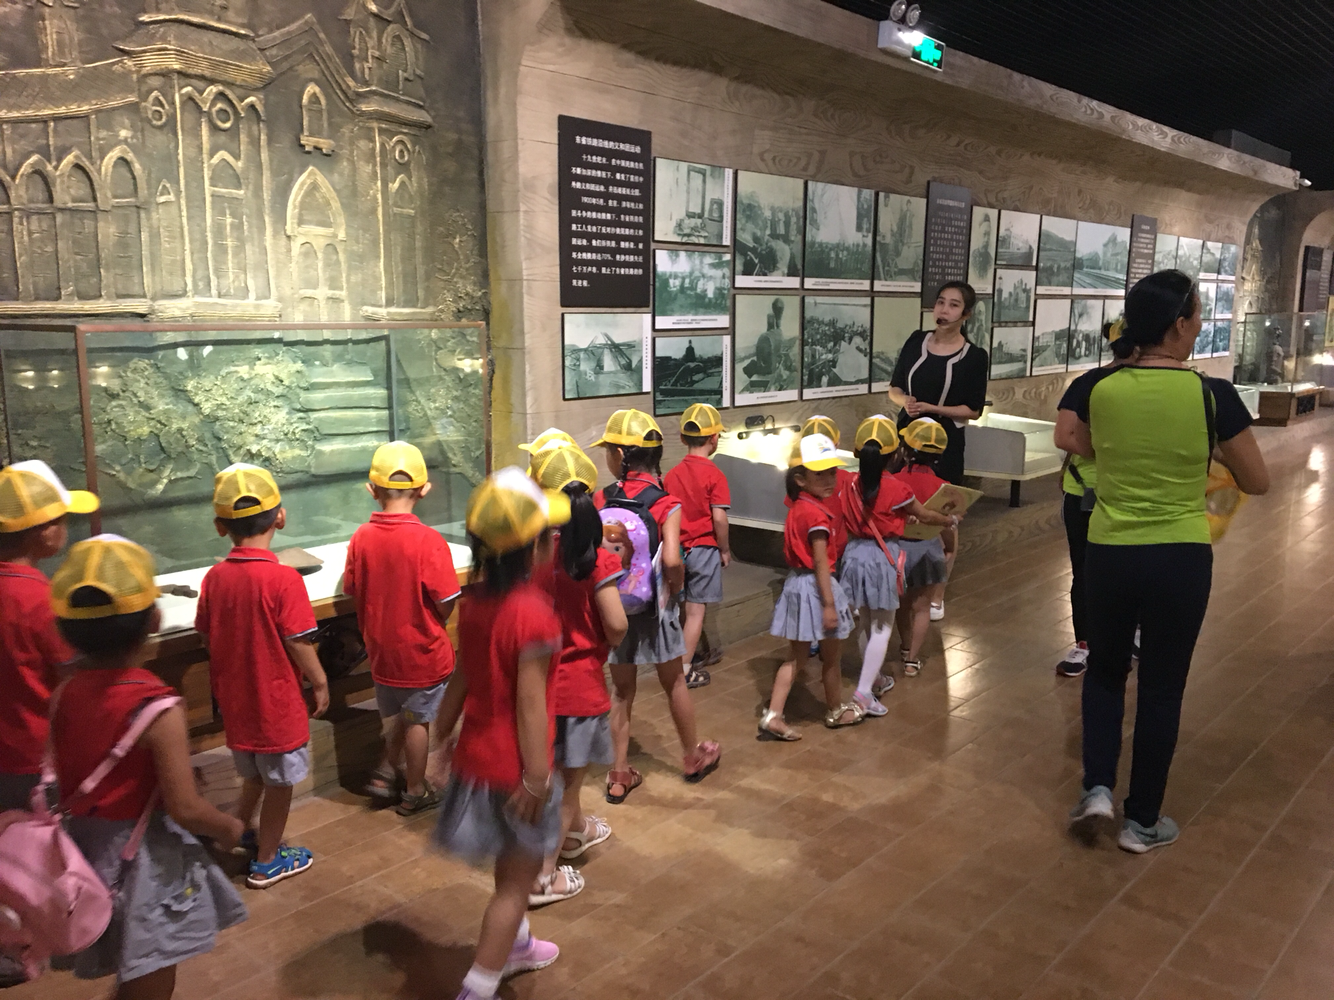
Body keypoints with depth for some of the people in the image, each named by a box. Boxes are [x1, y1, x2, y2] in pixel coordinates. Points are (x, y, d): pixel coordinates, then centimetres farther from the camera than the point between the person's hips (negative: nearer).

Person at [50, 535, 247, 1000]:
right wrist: (230, 827, -7)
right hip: (145, 861, -6)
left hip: (89, 852, 6)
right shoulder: (159, 709, -26)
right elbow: (186, 809, -24)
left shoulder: (64, 696, -8)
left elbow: (63, 786, 1)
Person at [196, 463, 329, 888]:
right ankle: (267, 861, 27)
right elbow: (298, 644, -19)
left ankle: (241, 834, 43)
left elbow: (206, 635, 5)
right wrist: (320, 683, -3)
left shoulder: (214, 578, -6)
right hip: (277, 700, -5)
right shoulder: (283, 579, -23)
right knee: (280, 781, 13)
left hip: (235, 698, 6)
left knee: (254, 772, 27)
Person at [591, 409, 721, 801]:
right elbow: (671, 560, -27)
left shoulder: (600, 499, -8)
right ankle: (693, 757, 37)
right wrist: (677, 587, -8)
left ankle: (619, 775, 22)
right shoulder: (667, 504, -15)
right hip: (654, 607, -2)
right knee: (674, 682, 19)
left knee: (621, 690, 15)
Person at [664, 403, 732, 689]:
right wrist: (725, 550, -5)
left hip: (678, 548, 5)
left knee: (690, 606, 19)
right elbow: (719, 517, -19)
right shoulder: (714, 475, -14)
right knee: (696, 609, 1)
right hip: (704, 548, -5)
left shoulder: (672, 475, 0)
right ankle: (685, 669, 4)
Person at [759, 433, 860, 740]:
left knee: (796, 657, 14)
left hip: (796, 584, 8)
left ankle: (773, 715, 9)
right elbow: (820, 562, -22)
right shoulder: (817, 514, -21)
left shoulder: (797, 506, 5)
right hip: (814, 587, -8)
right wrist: (829, 603, -20)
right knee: (830, 657, 13)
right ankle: (836, 711, 32)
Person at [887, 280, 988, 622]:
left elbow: (973, 410, -8)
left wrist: (932, 409, -20)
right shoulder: (916, 341, 2)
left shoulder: (974, 356, -8)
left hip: (944, 444, -3)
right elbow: (894, 388, 7)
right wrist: (904, 401, -14)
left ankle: (937, 595, 19)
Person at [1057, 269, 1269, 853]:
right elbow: (1258, 483, 0)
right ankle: (1143, 821, 23)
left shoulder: (1099, 388, -5)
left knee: (1105, 668, 24)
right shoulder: (1212, 394, -12)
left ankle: (1097, 787, 14)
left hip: (1109, 554, 2)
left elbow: (1073, 444, 16)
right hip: (1181, 559, -2)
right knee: (1162, 686, 12)